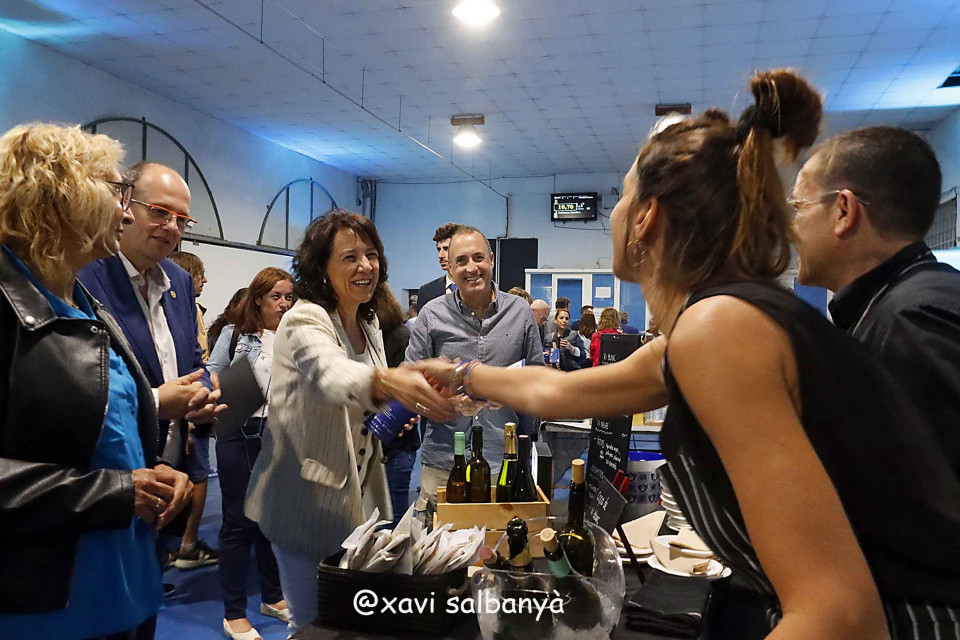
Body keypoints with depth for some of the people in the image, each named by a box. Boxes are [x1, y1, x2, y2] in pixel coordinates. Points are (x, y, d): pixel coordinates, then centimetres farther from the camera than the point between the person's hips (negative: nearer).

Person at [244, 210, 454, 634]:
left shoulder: (369, 323, 6)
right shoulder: (305, 320, -18)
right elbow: (330, 375, -42)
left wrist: (397, 409, -4)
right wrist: (388, 382, -62)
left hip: (357, 499, 8)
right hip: (308, 501, -7)